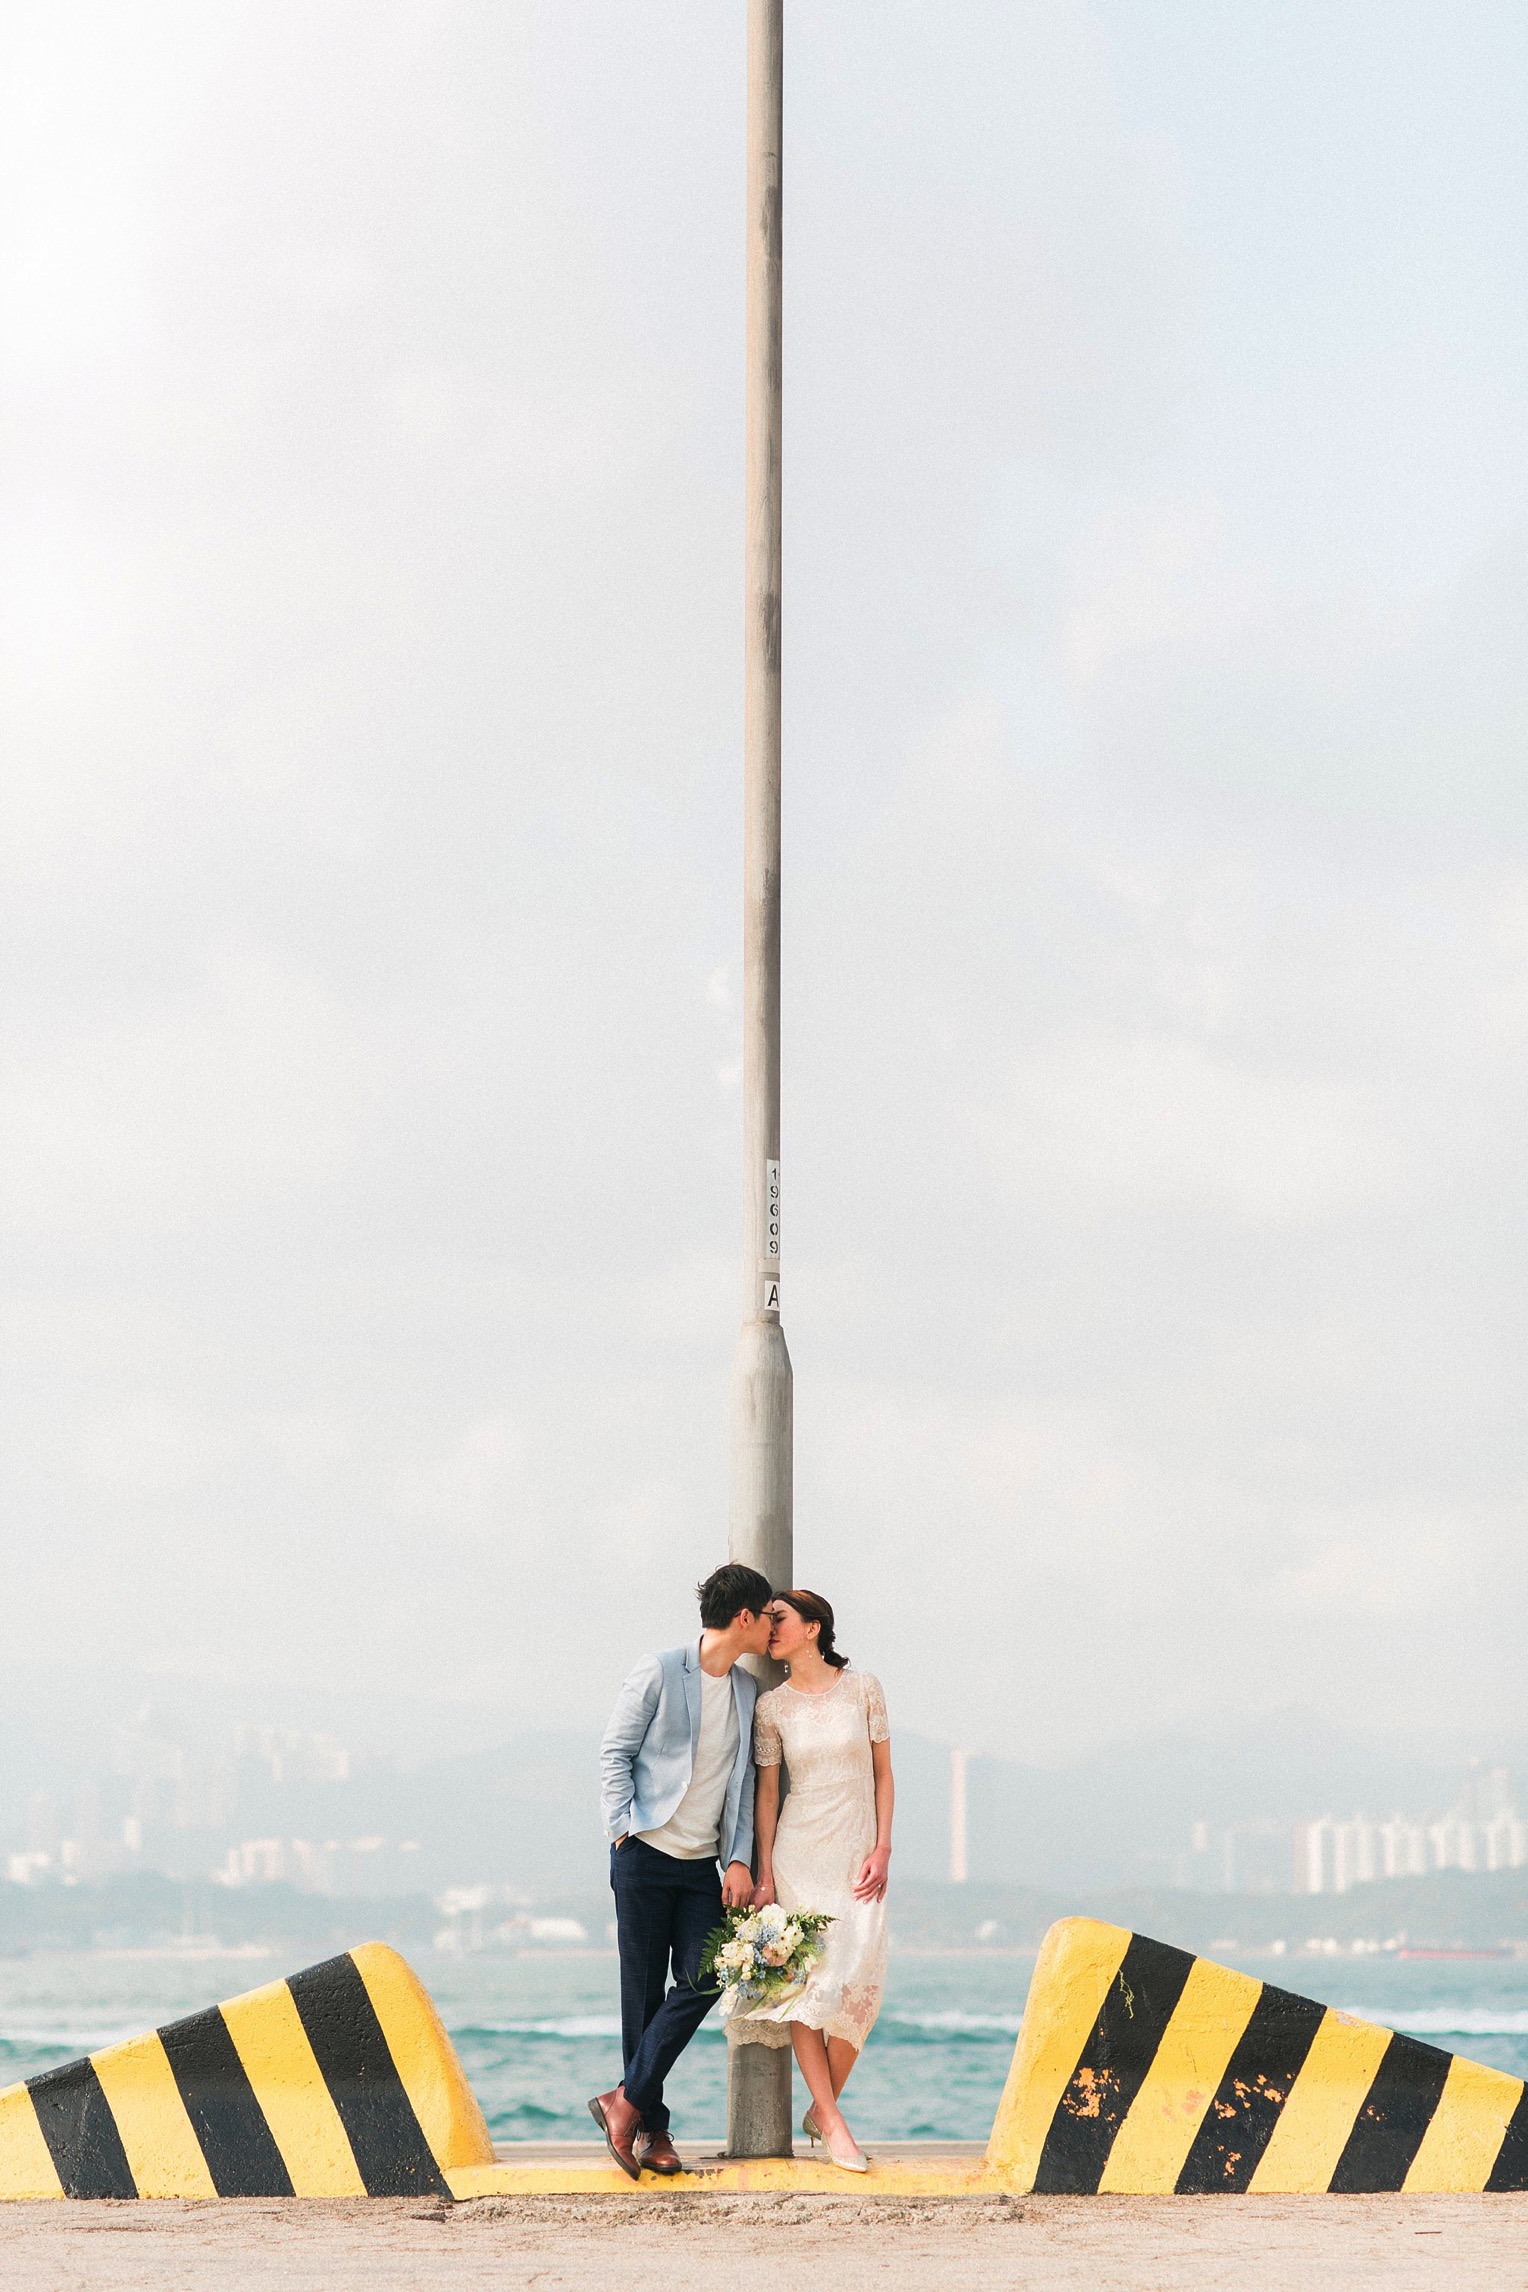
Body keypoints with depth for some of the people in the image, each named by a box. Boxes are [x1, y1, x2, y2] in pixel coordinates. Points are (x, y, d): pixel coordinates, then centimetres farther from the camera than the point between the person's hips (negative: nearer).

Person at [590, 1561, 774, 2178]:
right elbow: (614, 1753, -2)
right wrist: (623, 1828, -11)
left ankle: (628, 2101, -3)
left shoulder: (747, 1692, 12)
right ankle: (649, 2122, 6)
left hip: (703, 1866, 5)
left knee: (702, 1981, -10)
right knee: (643, 1992, -1)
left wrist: (740, 1859, 3)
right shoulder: (659, 1672, -4)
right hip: (646, 1853, -5)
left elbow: (744, 1781, 13)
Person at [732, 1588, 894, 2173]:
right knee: (804, 1979, -9)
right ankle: (832, 2120, -4)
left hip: (858, 1855, 0)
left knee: (859, 1983, -9)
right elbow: (766, 1792, 5)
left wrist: (882, 1849, -3)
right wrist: (765, 1873, -1)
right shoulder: (771, 1706, 3)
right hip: (798, 1854, 0)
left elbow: (883, 1774, 6)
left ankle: (821, 2110, 8)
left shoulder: (862, 1689, 1)